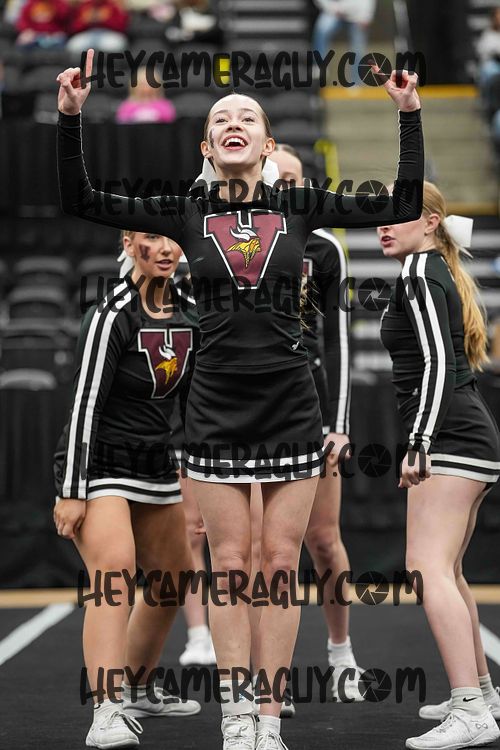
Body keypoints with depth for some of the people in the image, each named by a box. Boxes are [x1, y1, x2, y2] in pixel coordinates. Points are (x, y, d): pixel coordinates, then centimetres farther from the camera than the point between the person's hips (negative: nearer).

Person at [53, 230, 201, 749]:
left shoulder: (187, 317, 4)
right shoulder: (110, 317, -17)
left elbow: (192, 398, 15)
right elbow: (85, 405, -18)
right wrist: (72, 492, -20)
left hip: (155, 468, 8)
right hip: (99, 467, -8)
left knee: (172, 581, 16)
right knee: (114, 573, -25)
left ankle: (138, 689, 37)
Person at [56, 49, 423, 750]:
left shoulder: (297, 206, 2)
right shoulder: (187, 213, 2)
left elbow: (403, 205, 2)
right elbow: (82, 202, 0)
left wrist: (409, 113, -3)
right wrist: (71, 118, -9)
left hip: (291, 407, 0)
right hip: (216, 409, 0)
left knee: (281, 565, 3)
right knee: (230, 565, 3)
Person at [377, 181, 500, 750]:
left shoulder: (418, 273, -8)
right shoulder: (440, 272, 21)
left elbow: (437, 363, -18)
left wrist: (419, 443, -21)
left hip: (451, 442, -11)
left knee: (427, 568, -17)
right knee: (446, 571, 18)